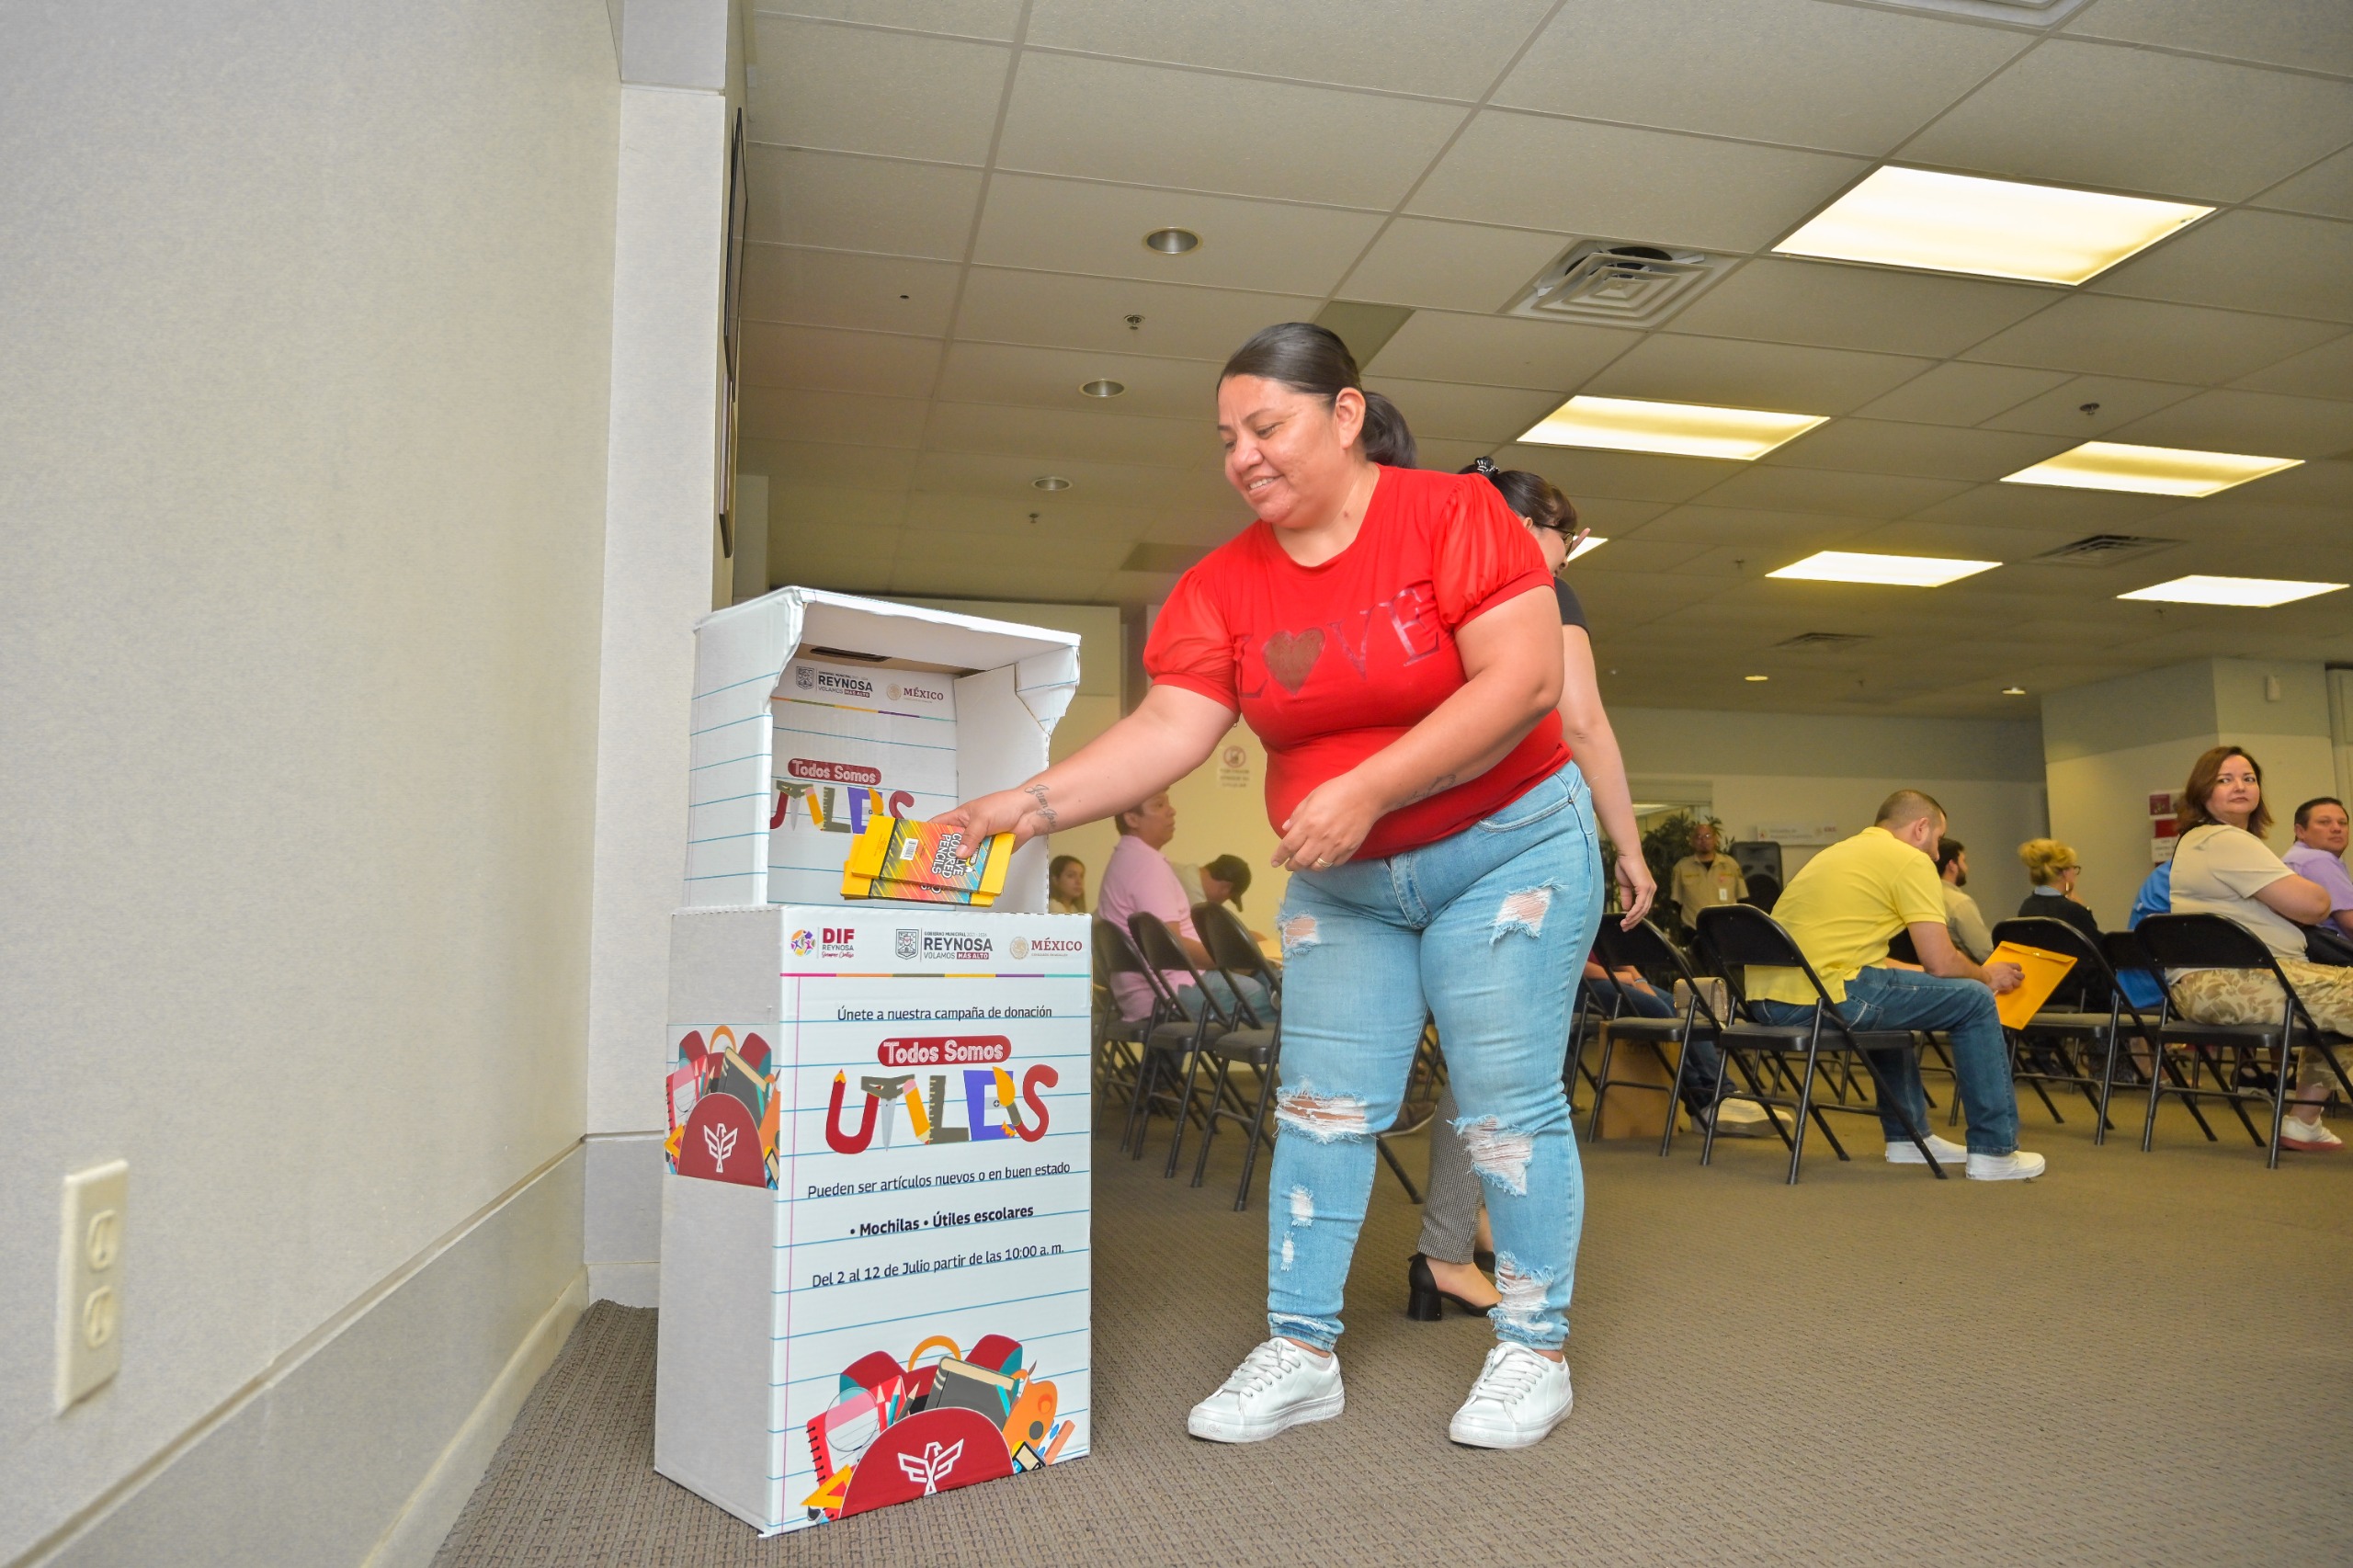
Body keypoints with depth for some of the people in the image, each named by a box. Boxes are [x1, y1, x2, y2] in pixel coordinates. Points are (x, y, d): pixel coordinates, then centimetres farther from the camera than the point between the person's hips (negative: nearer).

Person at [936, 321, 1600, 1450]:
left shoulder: (1454, 516, -14)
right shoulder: (1224, 583, -2)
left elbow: (1526, 681, -22)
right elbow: (1168, 730, -10)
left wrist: (1365, 789, -27)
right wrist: (1035, 802, -24)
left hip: (1502, 850, -4)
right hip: (1341, 884, 5)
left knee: (1507, 1104, 0)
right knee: (1321, 1108, 4)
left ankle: (1534, 1353, 17)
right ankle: (1301, 1352, 15)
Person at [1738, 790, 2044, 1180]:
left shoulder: (1839, 852, 26)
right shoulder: (1910, 860, 0)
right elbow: (1941, 963, -5)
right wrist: (1987, 975, 15)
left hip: (1765, 1000, 9)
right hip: (1823, 997, -9)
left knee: (1891, 994, 36)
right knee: (1973, 1000, 7)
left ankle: (1907, 1137, 36)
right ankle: (1993, 1151, 14)